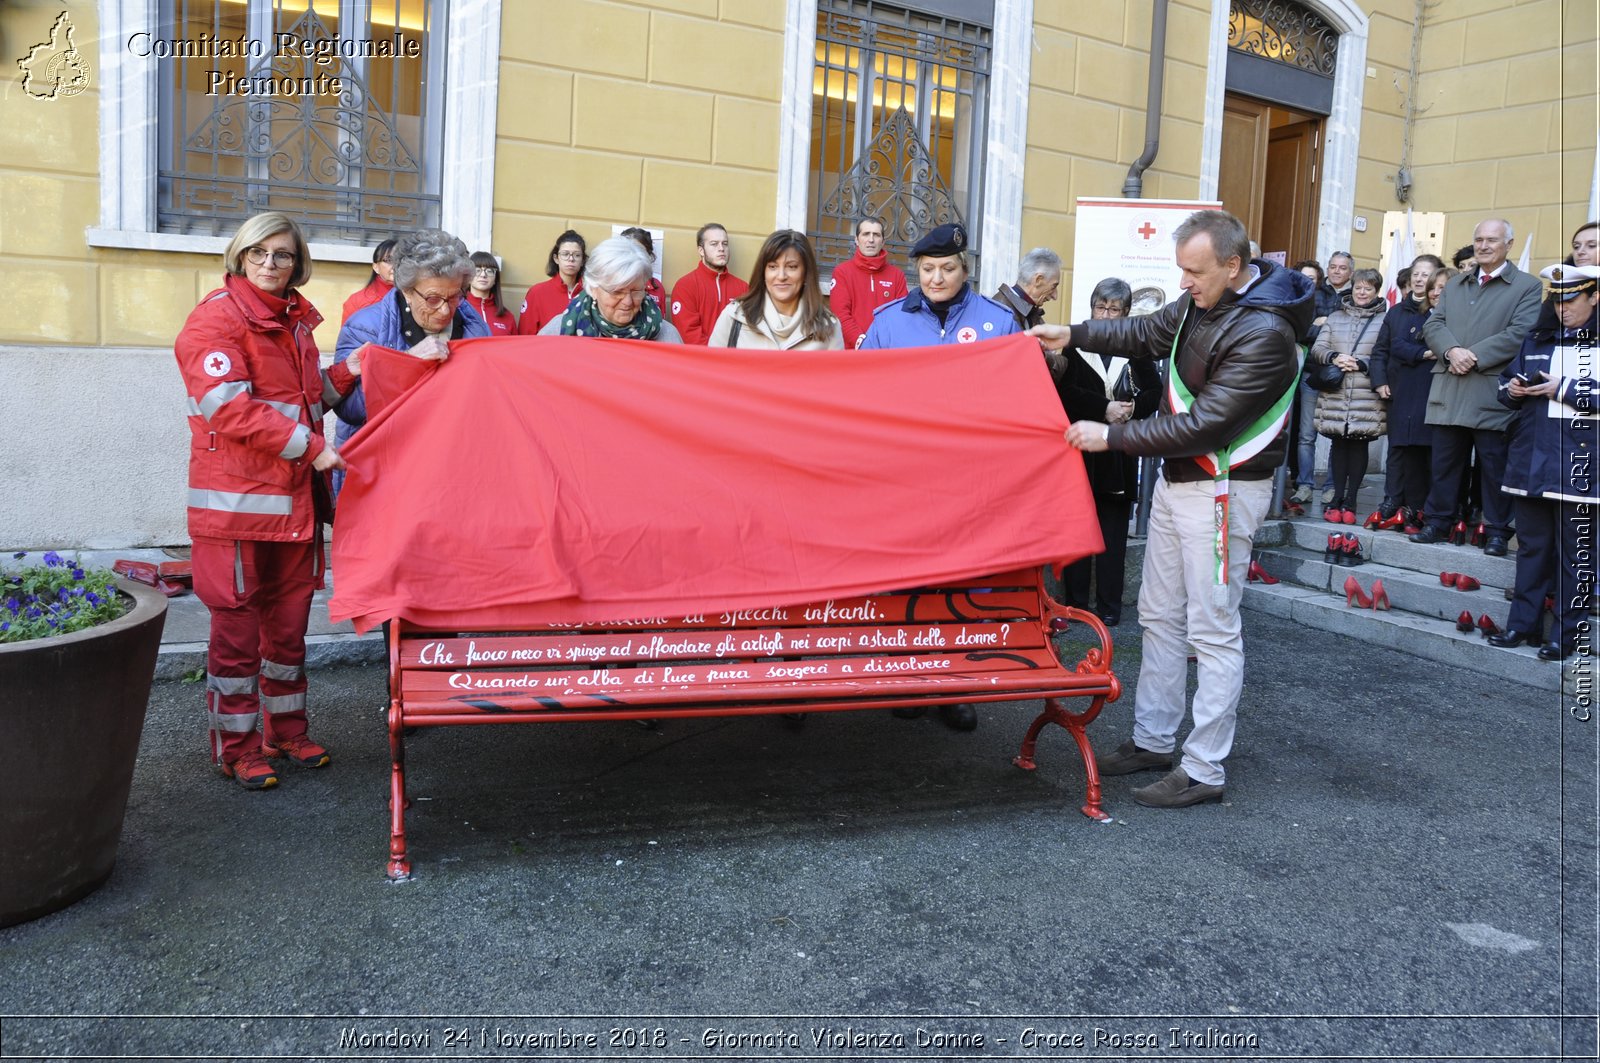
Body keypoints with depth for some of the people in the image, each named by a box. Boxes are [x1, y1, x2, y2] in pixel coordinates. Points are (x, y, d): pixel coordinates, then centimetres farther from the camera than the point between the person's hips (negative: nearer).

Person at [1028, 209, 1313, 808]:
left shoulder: (1264, 333, -24)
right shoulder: (1203, 301, 3)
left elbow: (1205, 424, -26)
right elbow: (1149, 333, 19)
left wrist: (1112, 437, -23)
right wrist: (1073, 334, 8)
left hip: (1224, 489, -9)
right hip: (1177, 477, 9)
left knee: (1212, 629, -2)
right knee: (1160, 615, 15)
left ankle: (1204, 772, 8)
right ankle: (1153, 741, 28)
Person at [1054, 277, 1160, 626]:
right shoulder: (1075, 345, 2)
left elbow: (1155, 393, 7)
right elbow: (1064, 391, -8)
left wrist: (1132, 408, -12)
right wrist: (1104, 408, -17)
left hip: (1120, 453, 1)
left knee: (1114, 531, 4)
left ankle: (1109, 605, 10)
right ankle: (1076, 601, 11)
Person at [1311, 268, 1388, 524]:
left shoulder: (1385, 320, 2)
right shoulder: (1335, 317, 15)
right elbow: (1317, 348, 9)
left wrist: (1361, 363, -13)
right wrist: (1334, 357, -9)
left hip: (1367, 397, -3)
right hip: (1335, 394, 3)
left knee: (1359, 445, 1)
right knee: (1338, 444, 6)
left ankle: (1350, 500, 8)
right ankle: (1337, 498, 13)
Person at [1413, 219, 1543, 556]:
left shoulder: (1527, 287, 3)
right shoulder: (1454, 286, 19)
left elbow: (1520, 333, -10)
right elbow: (1433, 325, 9)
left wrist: (1474, 357, -16)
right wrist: (1452, 351, -11)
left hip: (1492, 392, -4)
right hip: (1449, 389, 4)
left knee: (1495, 466, 1)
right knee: (1444, 462, 9)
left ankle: (1497, 531, 8)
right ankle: (1438, 522, 18)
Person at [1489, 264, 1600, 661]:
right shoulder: (1538, 340, 15)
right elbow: (1508, 381, 22)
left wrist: (1565, 389, -15)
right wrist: (1512, 390, 1)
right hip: (1531, 460, 5)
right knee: (1531, 546, 12)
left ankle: (1567, 635, 8)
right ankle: (1523, 624, 20)